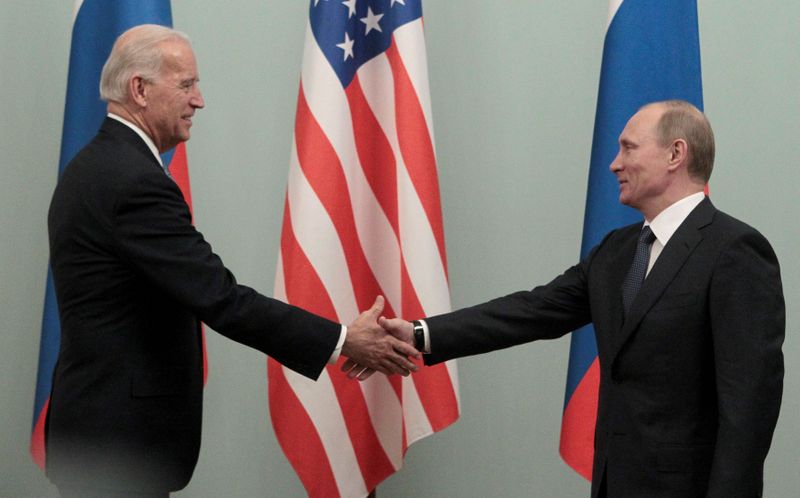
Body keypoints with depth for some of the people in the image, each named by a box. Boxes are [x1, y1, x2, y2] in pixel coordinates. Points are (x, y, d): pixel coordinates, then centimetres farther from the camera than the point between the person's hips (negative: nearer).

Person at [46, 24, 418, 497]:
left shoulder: (91, 168, 12)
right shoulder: (136, 180, -20)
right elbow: (220, 298, -24)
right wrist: (345, 340, -20)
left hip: (96, 423, 10)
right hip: (122, 438, -10)